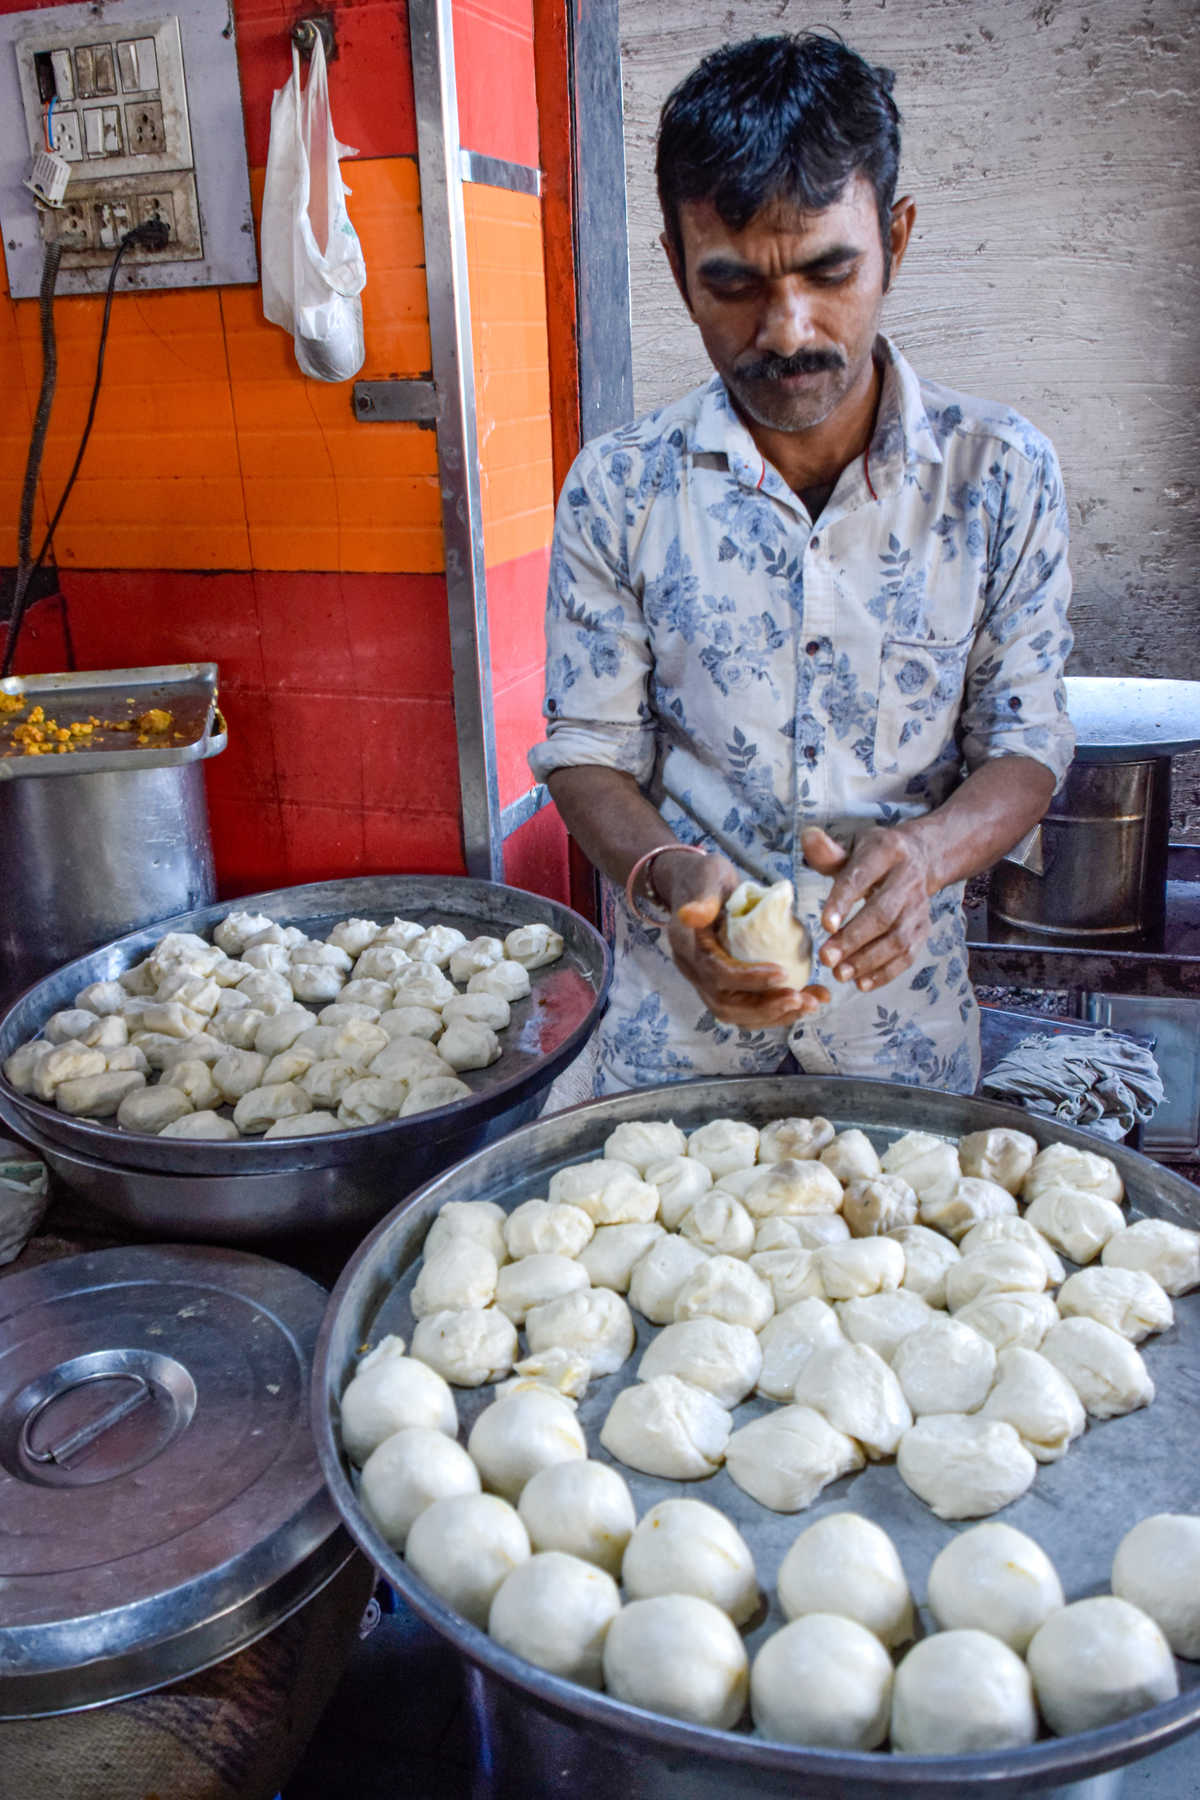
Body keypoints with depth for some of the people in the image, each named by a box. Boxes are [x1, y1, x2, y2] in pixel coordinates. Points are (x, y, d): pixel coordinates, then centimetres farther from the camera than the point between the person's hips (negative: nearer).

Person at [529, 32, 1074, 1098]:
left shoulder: (1002, 474, -7)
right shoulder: (617, 490, -8)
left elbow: (1025, 742, -4)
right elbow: (587, 751, -5)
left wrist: (927, 850, -25)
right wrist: (673, 878, -25)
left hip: (904, 1006, 1)